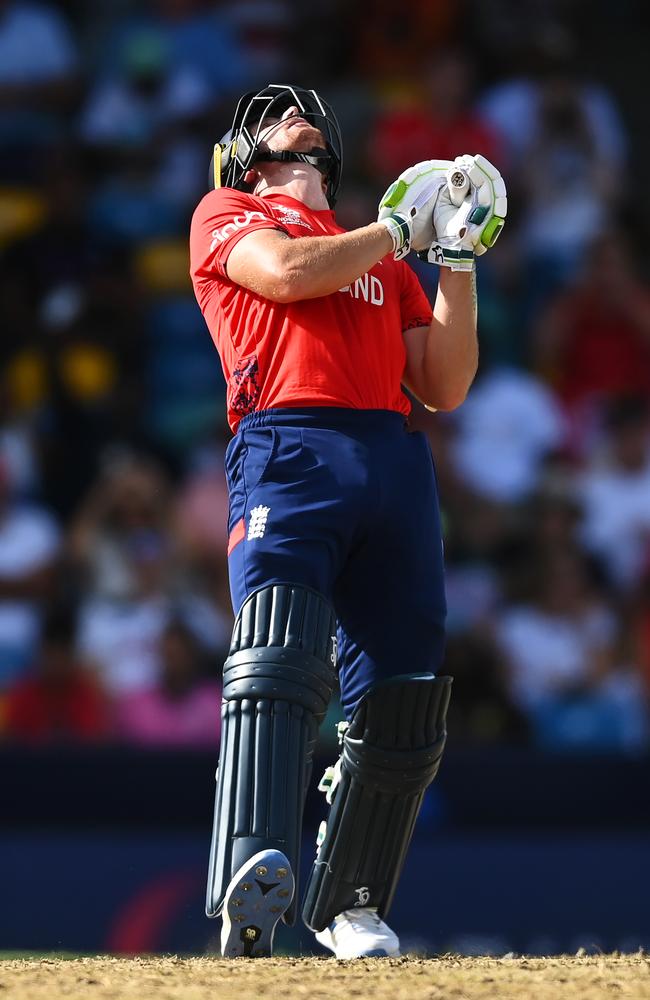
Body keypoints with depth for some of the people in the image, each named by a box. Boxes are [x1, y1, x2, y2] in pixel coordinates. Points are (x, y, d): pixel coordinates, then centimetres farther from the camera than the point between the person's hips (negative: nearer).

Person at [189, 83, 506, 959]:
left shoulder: (384, 262, 32)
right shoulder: (227, 216, 20)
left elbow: (445, 388, 22)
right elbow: (287, 272, -3)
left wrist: (457, 258, 15)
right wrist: (403, 226, 9)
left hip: (395, 462, 5)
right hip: (287, 450, -5)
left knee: (402, 708, -2)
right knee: (280, 658, -26)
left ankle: (348, 907, 9)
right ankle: (253, 888, -42)